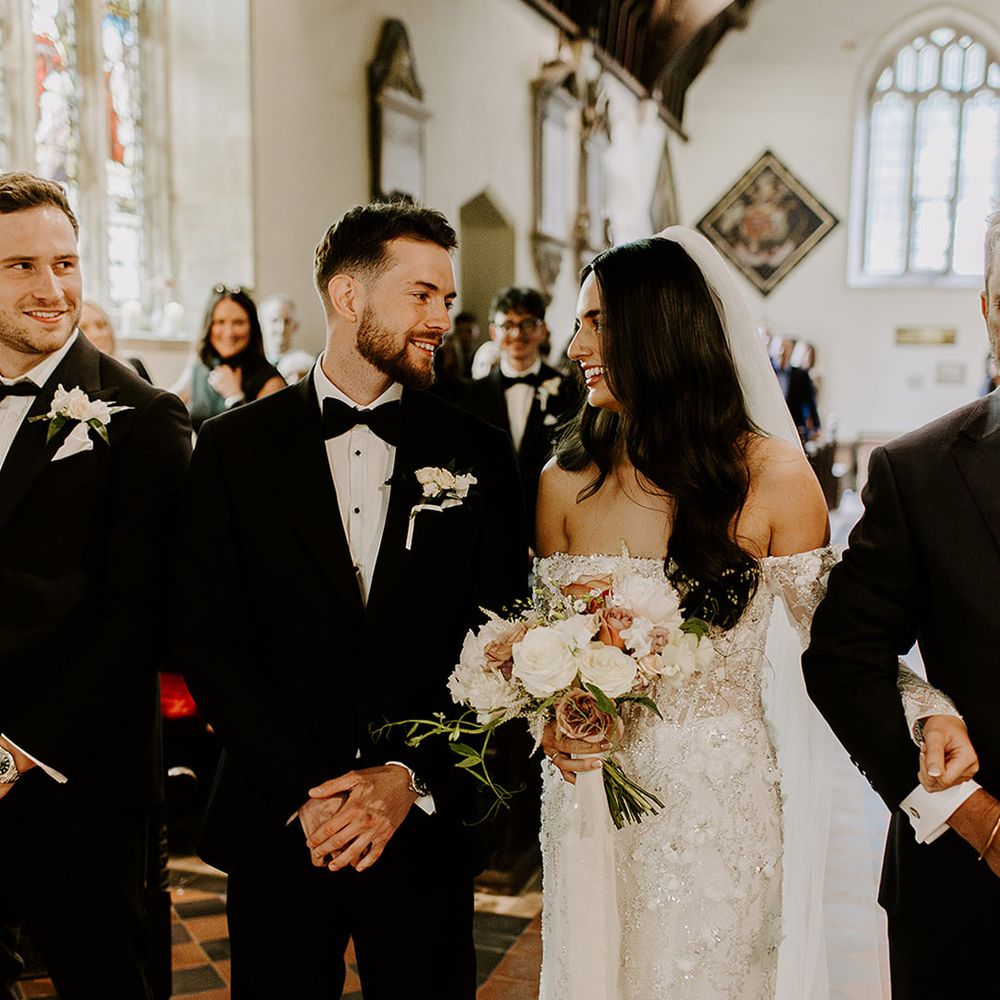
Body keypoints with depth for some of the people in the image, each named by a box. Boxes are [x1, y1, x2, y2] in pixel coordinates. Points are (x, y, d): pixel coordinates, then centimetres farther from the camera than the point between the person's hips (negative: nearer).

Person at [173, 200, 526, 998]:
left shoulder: (477, 453, 0)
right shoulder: (235, 447, -2)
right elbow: (211, 643, -5)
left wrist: (411, 778, -12)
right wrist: (304, 792, -13)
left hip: (426, 830, 1)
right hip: (277, 830, 0)